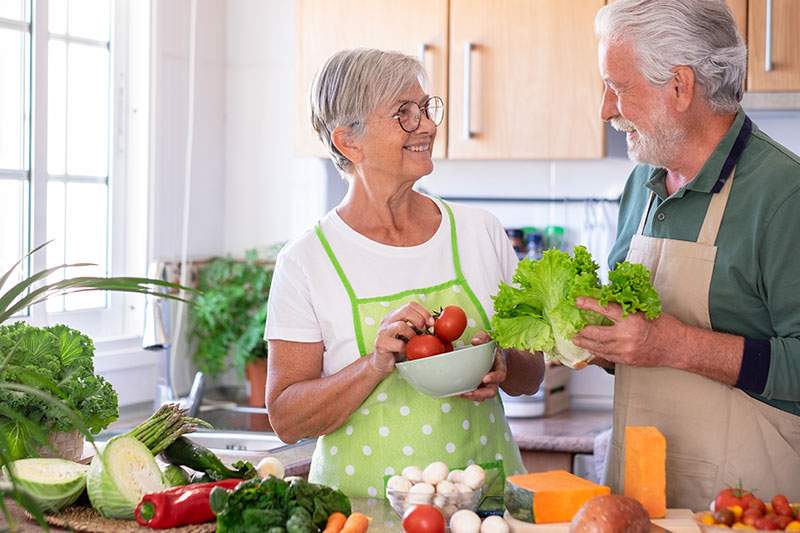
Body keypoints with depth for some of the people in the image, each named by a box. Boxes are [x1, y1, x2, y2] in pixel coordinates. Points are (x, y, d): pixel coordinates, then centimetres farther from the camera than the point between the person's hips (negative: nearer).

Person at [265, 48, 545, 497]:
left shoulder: (482, 233, 7)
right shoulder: (307, 262, -2)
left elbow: (532, 374, 14)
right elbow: (287, 419, -4)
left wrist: (501, 367, -7)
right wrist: (376, 364, -17)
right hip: (365, 505, -2)